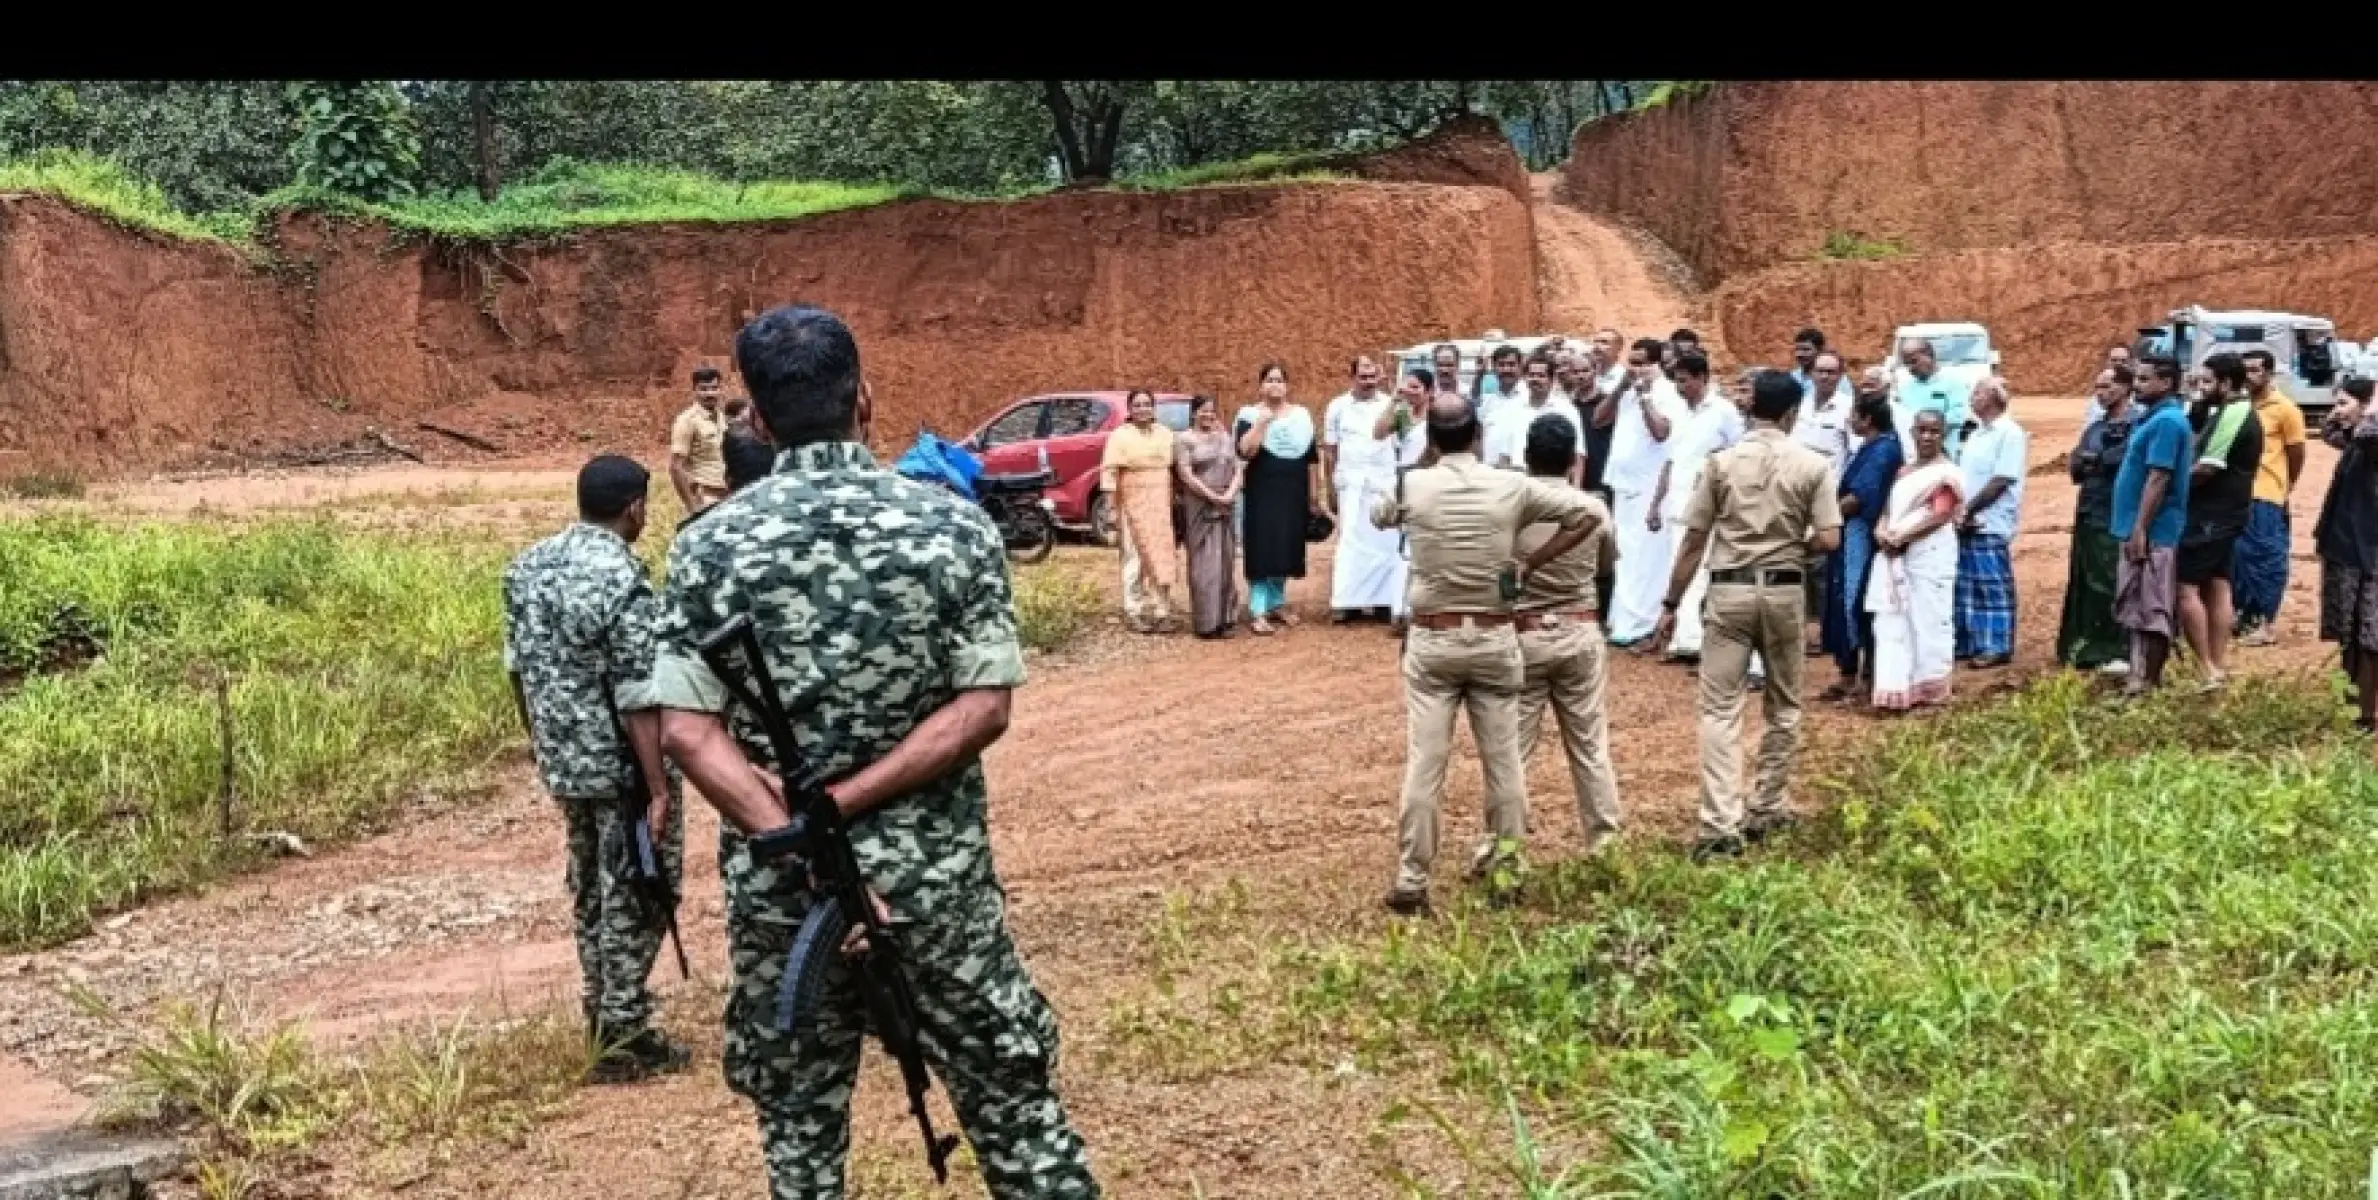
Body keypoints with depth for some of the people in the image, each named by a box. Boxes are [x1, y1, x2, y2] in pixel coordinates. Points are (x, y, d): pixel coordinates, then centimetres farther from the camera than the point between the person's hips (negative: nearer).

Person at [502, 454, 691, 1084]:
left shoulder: (528, 564, 3)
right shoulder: (623, 581, -22)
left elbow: (517, 665, 12)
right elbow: (638, 698, -22)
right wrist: (659, 788, -19)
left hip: (560, 759, 8)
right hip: (621, 765, -8)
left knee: (590, 890, 19)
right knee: (634, 898, 4)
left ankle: (600, 1017, 30)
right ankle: (623, 1038, 9)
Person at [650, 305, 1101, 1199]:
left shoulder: (711, 545, -5)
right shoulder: (954, 524, -6)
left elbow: (686, 731, -11)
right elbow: (984, 708, -13)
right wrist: (840, 808, -15)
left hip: (775, 886, 1)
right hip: (936, 876, 0)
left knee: (799, 1124, 15)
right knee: (1010, 1100, 12)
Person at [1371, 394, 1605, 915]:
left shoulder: (1412, 485, -5)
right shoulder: (1511, 486, -4)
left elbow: (1378, 515, 16)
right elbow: (1587, 511, -1)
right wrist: (1531, 562, 1)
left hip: (1431, 640, 0)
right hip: (1494, 639, 1)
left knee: (1424, 763, 1)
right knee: (1503, 759, 11)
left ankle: (1411, 881, 4)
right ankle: (1505, 868, 20)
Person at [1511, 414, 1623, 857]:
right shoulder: (1594, 509, -4)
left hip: (1522, 635, -2)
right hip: (1580, 634, 2)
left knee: (1512, 746, 3)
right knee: (1590, 744, 12)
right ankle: (1603, 839, 18)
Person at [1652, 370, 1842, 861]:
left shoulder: (1721, 462, -1)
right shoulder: (1812, 465, -2)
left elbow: (1693, 540, 0)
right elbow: (1828, 540, -7)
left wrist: (1670, 604, 7)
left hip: (1729, 591, 0)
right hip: (1784, 591, 1)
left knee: (1720, 710, -2)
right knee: (1783, 707, 18)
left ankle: (1720, 826, -12)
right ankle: (1765, 810, 24)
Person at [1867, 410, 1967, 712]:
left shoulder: (1947, 472, -6)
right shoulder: (1904, 472, 19)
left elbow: (1941, 515, -15)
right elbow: (1890, 509, 18)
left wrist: (1901, 536, -16)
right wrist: (1883, 532, -4)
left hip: (1930, 554, -7)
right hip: (1896, 556, 7)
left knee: (1927, 618, -2)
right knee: (1892, 620, 2)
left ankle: (1927, 687, 6)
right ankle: (1897, 688, 4)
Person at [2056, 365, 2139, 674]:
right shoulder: (2095, 427, 18)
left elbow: (2127, 458, -21)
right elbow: (2076, 466, 8)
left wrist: (2094, 459, -5)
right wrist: (2105, 462, -11)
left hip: (2118, 519, -8)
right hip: (2089, 515, 8)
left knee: (2114, 585, -8)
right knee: (2087, 584, 11)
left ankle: (2122, 651, -5)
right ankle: (2091, 647, 19)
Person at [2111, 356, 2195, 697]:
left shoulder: (2166, 421, -16)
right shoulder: (2152, 417, 16)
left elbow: (2159, 478, -22)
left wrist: (2139, 528, -24)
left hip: (2152, 530, -10)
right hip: (2137, 527, 10)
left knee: (2150, 606, -6)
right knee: (2138, 605, 13)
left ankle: (2148, 679, -2)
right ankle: (2141, 672, 18)